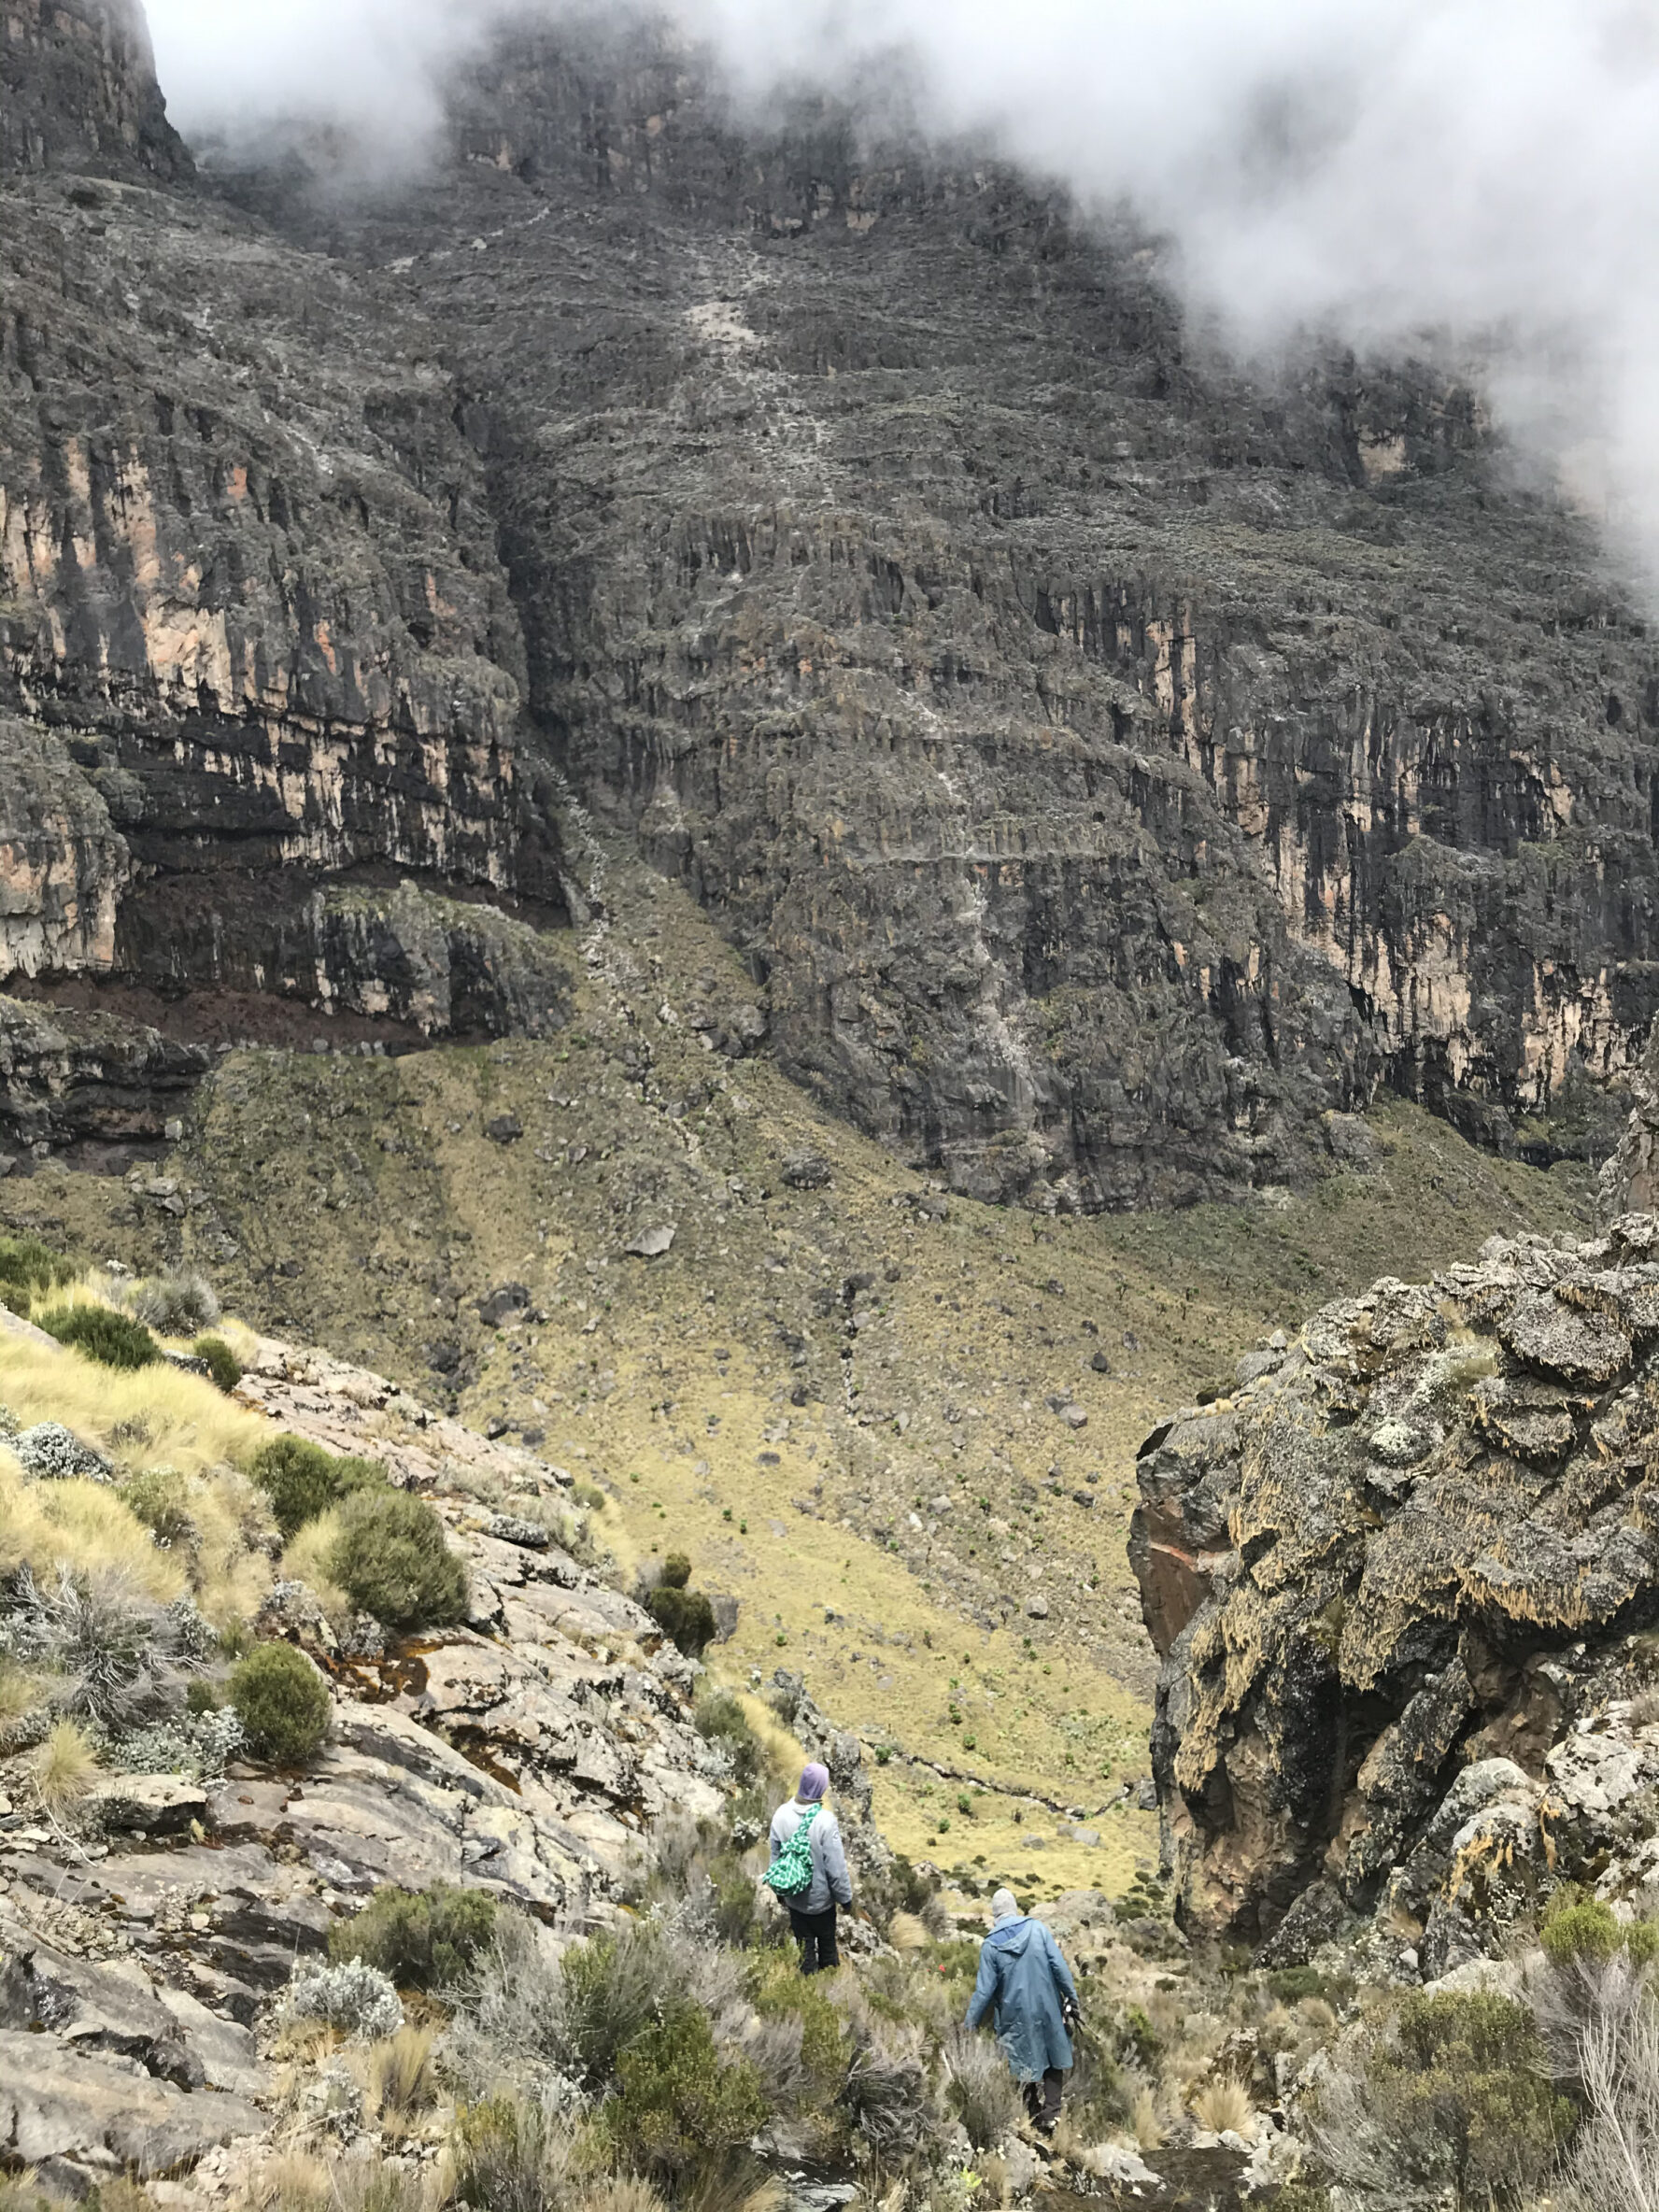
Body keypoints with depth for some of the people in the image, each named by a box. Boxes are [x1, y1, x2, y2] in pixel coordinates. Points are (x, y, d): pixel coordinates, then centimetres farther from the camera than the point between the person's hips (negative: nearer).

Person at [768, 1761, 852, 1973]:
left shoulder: (781, 1815, -15)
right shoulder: (825, 1820, -28)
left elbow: (775, 1858, -3)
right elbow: (836, 1866, -21)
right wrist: (845, 1897, -5)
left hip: (794, 1898, 3)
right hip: (821, 1898, -2)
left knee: (804, 1945, 18)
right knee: (827, 1941, 20)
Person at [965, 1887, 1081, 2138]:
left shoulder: (990, 1945, -8)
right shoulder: (1037, 1929, -6)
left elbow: (984, 1990, -8)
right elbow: (1060, 1967, -8)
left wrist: (970, 2024, 0)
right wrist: (1072, 1999, 1)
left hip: (1015, 2016, -1)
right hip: (1047, 2009, 1)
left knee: (1025, 2067, 12)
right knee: (1054, 2062, 14)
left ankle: (1035, 2116, 17)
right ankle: (1051, 2113, 3)